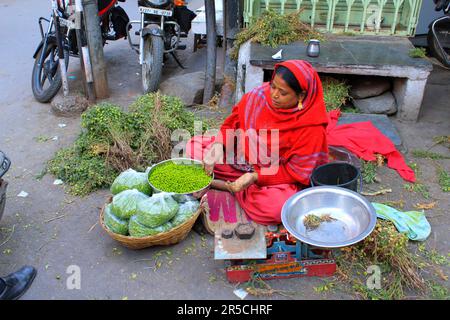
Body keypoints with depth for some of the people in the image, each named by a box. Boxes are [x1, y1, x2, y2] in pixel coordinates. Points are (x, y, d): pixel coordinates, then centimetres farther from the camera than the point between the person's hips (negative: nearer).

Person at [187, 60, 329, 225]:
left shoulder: (311, 128, -24)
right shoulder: (262, 94, -13)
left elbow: (297, 171, -19)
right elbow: (234, 121, 0)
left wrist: (256, 177, -28)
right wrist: (219, 145, -19)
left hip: (277, 178, -4)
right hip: (241, 156, 4)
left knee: (278, 206, -37)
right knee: (194, 146, -4)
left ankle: (224, 185, -15)